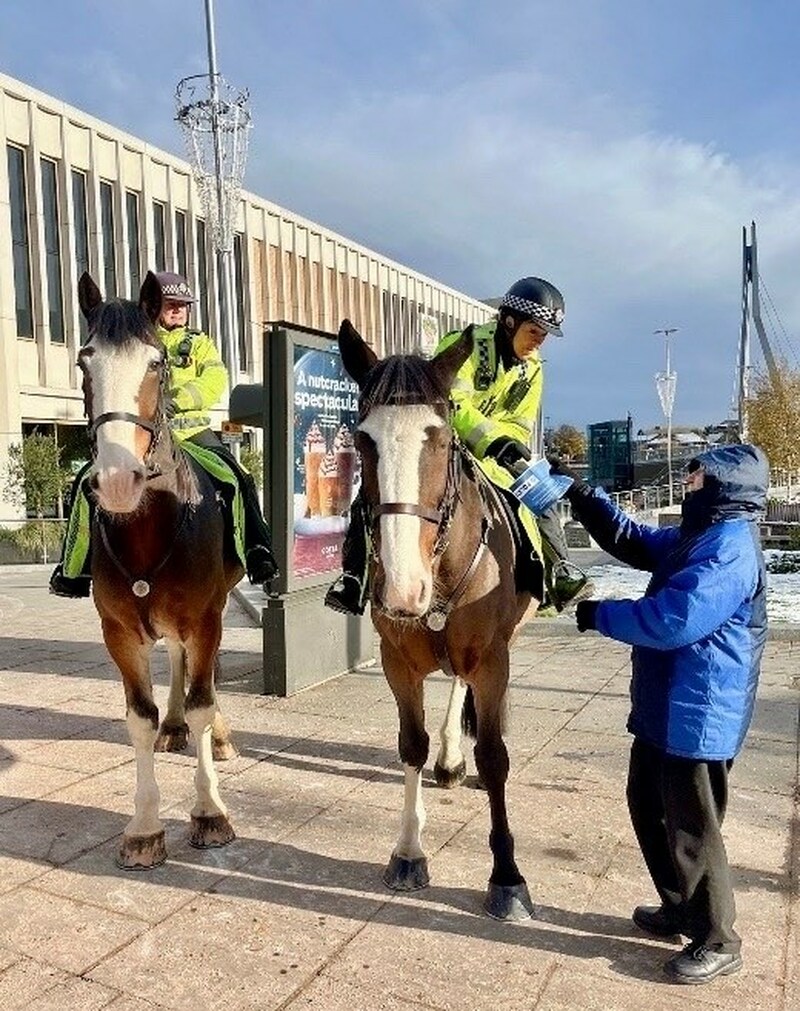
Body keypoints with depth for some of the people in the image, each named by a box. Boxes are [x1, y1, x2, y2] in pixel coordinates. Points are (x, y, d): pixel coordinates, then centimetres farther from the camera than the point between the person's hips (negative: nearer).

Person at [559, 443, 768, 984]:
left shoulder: (730, 549, -23)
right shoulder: (700, 536, 10)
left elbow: (670, 621, -30)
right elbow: (633, 542, 19)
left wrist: (599, 614, -17)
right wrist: (583, 497, 6)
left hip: (698, 716, -11)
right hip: (665, 709, 11)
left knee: (691, 828, 4)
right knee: (649, 806, 22)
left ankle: (718, 941, 24)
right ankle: (682, 907, 40)